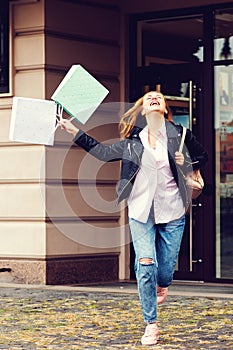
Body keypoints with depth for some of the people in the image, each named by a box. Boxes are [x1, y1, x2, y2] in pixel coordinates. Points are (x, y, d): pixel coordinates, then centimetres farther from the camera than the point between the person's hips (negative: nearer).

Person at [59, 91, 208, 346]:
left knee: (166, 268, 5)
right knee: (146, 264, -12)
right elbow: (104, 152, 15)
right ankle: (151, 324, -1)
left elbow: (201, 157, 16)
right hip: (141, 212, 0)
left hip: (172, 212, 0)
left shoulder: (178, 134, 2)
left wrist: (187, 163, -6)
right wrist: (75, 132, 14)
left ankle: (161, 286, 45)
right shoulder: (132, 140, 5)